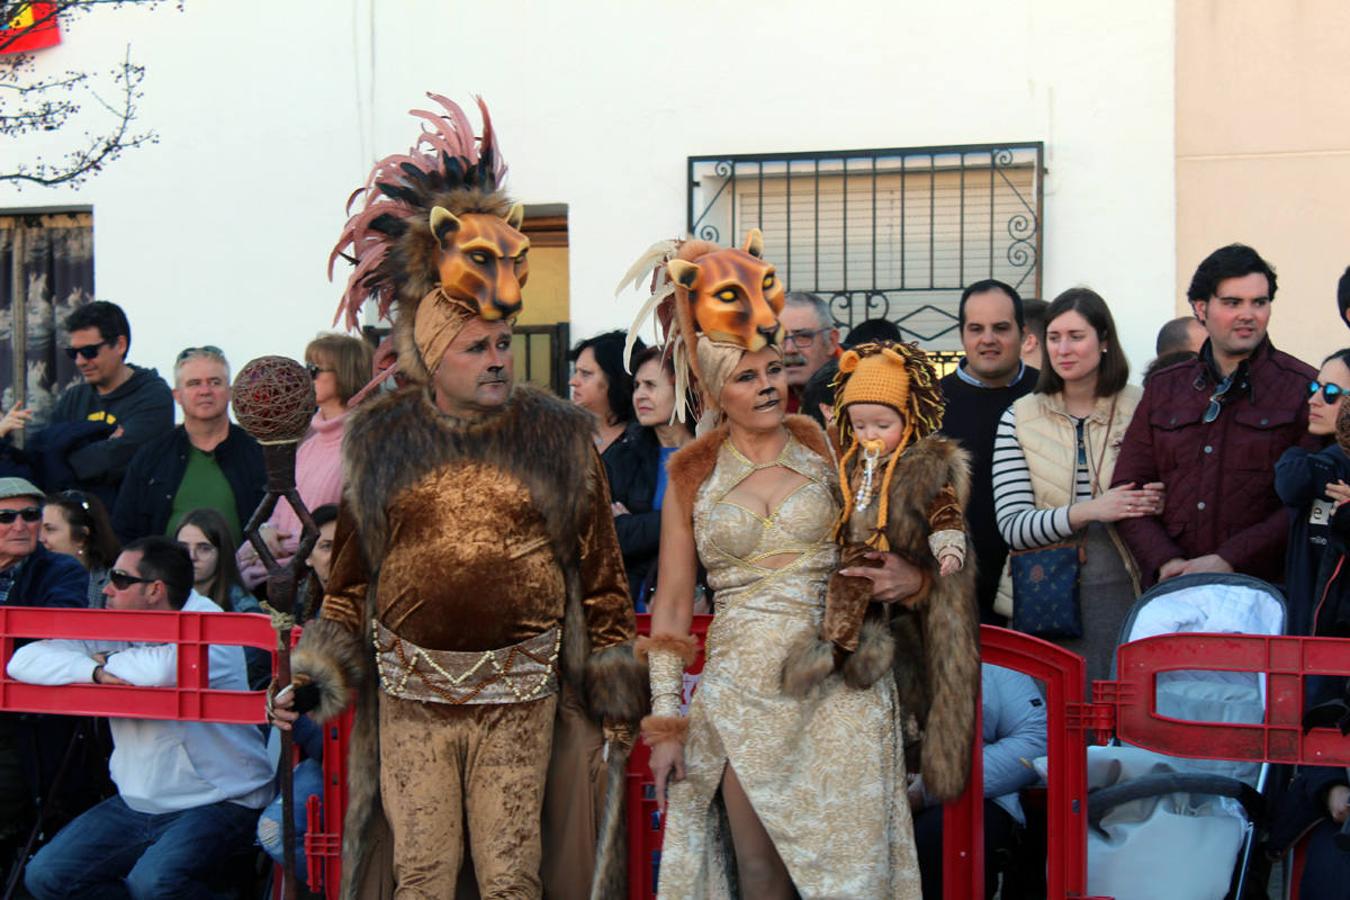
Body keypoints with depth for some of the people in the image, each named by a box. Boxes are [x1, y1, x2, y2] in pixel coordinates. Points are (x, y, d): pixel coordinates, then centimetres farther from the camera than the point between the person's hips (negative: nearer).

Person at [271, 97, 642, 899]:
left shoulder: (559, 434, 0)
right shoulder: (380, 436, 4)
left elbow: (601, 577, 2)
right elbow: (351, 575, 11)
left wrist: (617, 704, 1)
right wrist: (320, 677, 4)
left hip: (522, 697, -1)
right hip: (408, 696, 1)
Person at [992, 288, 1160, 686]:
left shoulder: (1141, 410, 3)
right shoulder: (1019, 418, 3)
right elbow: (1011, 526, -6)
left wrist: (1157, 503, -11)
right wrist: (1087, 511, -20)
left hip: (1121, 590, 0)